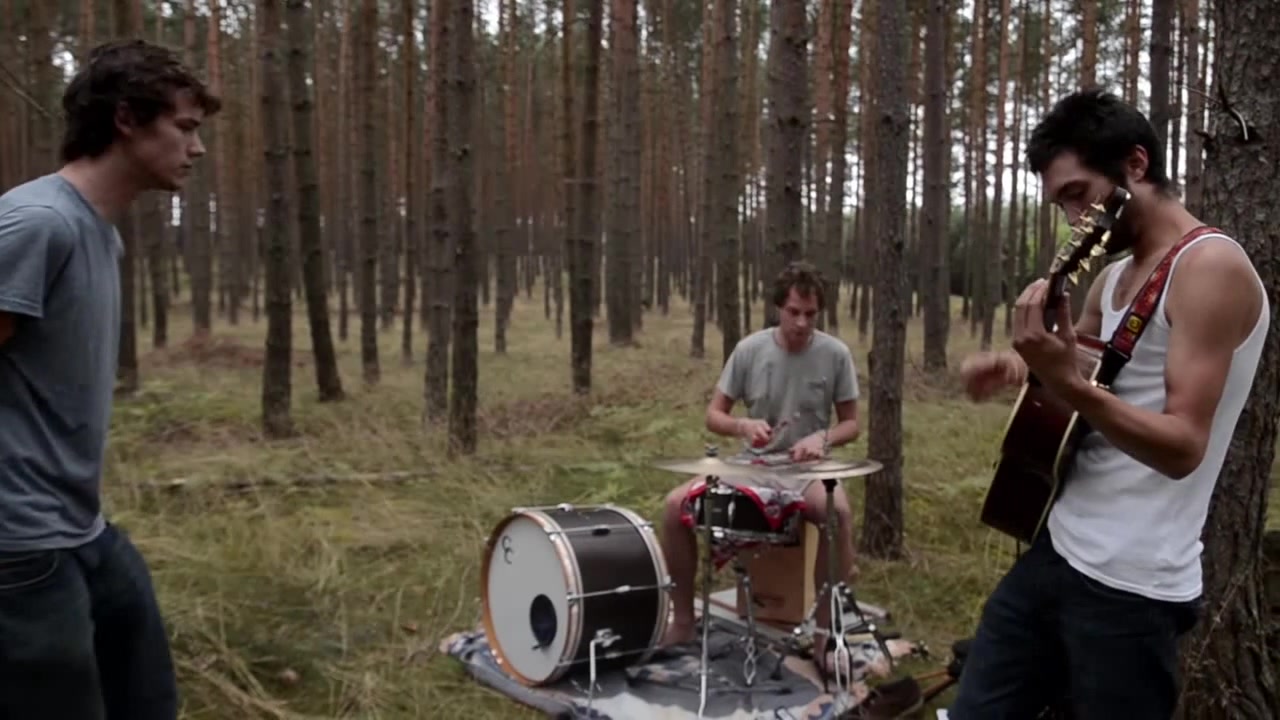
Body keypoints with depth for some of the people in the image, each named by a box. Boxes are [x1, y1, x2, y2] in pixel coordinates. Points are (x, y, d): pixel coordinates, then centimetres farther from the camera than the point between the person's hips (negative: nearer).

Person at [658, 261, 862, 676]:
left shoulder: (835, 354, -6)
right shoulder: (750, 350, -5)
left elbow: (851, 425, 1)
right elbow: (714, 415, 0)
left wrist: (822, 437, -21)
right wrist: (744, 426, -22)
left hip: (807, 470, -2)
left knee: (838, 510, -37)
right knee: (676, 504, -19)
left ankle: (826, 630, -22)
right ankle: (683, 621, -2)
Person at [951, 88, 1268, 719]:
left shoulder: (1211, 267, -14)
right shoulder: (1113, 276, 11)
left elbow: (1183, 447, -22)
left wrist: (1066, 383, -36)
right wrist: (1015, 365, 7)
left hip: (1131, 587, -8)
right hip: (1055, 549, 8)